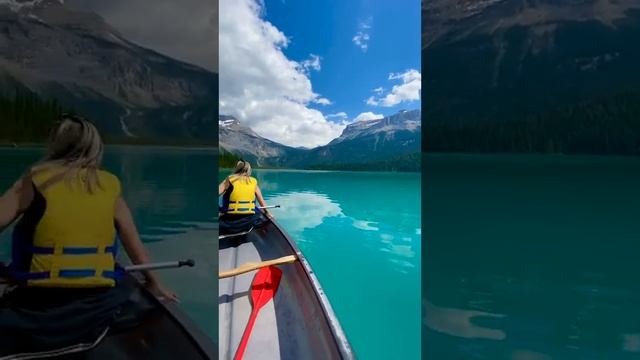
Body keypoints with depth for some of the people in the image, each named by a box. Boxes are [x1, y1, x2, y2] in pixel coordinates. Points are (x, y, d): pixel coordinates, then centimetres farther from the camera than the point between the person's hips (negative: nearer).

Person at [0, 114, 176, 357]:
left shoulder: (35, 180, -3)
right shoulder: (110, 186, 2)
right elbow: (136, 246, 7)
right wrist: (154, 284, 21)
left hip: (39, 302, -2)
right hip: (96, 305, 2)